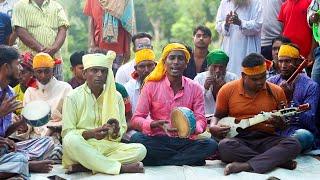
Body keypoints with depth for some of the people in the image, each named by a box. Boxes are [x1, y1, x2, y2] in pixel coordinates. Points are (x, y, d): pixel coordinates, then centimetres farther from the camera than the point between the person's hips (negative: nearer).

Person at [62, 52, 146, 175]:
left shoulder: (116, 97, 8)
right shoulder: (73, 97, -2)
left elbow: (123, 128, 8)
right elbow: (67, 133, -7)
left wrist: (116, 133, -16)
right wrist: (91, 133, -23)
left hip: (108, 147, 3)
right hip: (82, 148, -3)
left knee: (140, 149, -21)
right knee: (71, 140, -36)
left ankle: (83, 166, -25)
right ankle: (121, 167, -29)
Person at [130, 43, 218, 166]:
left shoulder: (195, 88, 5)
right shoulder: (151, 86, 0)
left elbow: (201, 120, 0)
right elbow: (136, 120, -3)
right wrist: (156, 124, -24)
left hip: (184, 141, 1)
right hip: (157, 141, 0)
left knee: (211, 145, -26)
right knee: (136, 138, -31)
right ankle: (190, 159, -17)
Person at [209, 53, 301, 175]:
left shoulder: (276, 92, 6)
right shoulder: (228, 90, 3)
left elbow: (285, 123, 14)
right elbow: (218, 116, 14)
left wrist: (280, 124, -11)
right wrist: (213, 127, -10)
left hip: (266, 140, 1)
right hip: (238, 139, -1)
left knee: (293, 144, -27)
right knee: (225, 145, -36)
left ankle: (245, 166, -34)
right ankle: (277, 160, -25)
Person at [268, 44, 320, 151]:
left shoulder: (311, 86, 1)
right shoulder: (271, 82, 13)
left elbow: (309, 121, -6)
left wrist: (290, 99, -16)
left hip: (296, 131, -3)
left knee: (304, 135, -38)